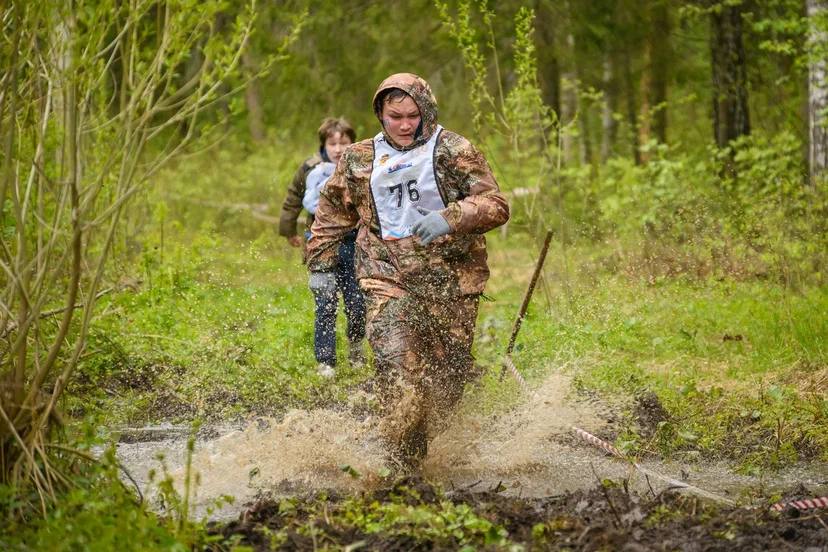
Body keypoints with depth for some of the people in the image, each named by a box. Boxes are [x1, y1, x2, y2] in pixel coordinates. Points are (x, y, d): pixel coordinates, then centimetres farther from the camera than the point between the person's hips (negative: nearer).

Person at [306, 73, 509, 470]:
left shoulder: (453, 151, 1)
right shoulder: (360, 160, 11)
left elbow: (495, 205, -8)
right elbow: (331, 214, 25)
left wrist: (449, 218, -24)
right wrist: (321, 265, 20)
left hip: (451, 278, 0)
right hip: (388, 278, 1)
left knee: (451, 373, 1)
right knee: (397, 367, -18)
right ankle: (403, 464, -19)